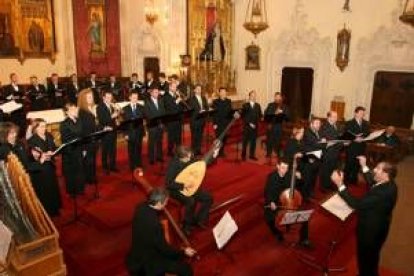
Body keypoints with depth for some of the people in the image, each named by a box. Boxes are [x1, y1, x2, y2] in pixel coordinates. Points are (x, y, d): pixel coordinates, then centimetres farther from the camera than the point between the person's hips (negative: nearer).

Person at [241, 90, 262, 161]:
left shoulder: (258, 106, 11)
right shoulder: (245, 105, 0)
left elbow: (260, 115, 8)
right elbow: (243, 116, -5)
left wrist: (256, 122, -9)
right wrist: (249, 123, -14)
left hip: (255, 126, 3)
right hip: (247, 126, -3)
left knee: (253, 141, 6)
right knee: (245, 141, 0)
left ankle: (252, 155, 15)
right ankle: (243, 155, 9)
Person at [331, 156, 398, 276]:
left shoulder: (383, 193, -38)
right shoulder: (388, 184, -9)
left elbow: (357, 204, -37)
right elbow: (372, 183, 14)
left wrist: (340, 184, -38)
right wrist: (364, 167, 13)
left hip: (371, 231, -9)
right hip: (373, 227, 9)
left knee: (366, 258, 17)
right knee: (369, 258, 31)